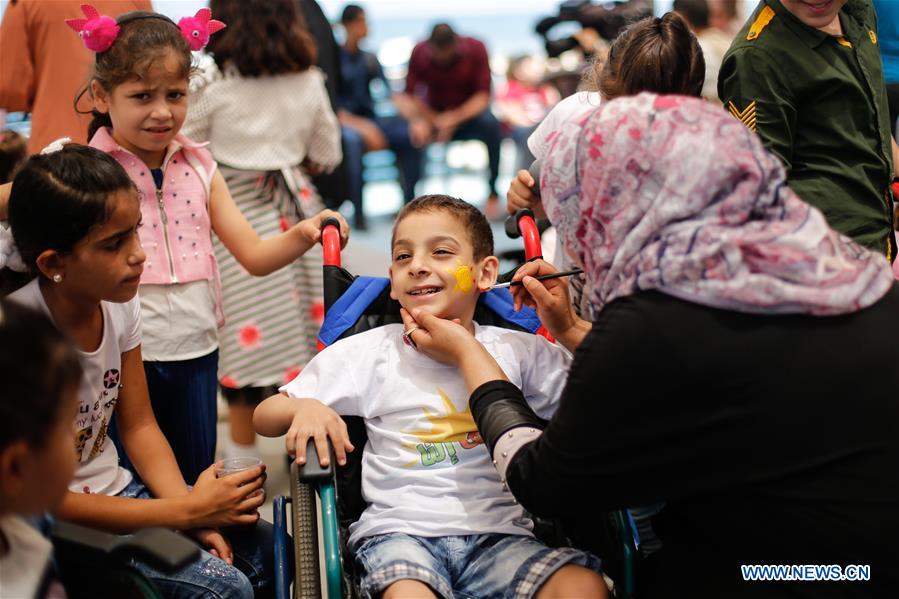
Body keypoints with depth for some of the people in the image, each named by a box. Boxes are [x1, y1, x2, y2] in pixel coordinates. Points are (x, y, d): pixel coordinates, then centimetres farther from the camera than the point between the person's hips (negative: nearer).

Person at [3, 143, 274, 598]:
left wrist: (193, 516, -11)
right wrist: (187, 510, -20)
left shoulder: (119, 304, -7)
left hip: (115, 489, 6)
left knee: (262, 547, -6)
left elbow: (138, 426, 4)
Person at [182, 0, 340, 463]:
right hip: (294, 210, 4)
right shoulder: (309, 81, 1)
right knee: (302, 319, 13)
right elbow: (326, 156, 10)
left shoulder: (212, 83, -11)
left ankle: (242, 452, 13)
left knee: (242, 329, 4)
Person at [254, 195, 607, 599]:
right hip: (400, 531, -1)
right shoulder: (366, 352, 7)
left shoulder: (521, 351, 8)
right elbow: (264, 417, 10)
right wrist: (304, 408, -14)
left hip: (498, 532, 2)